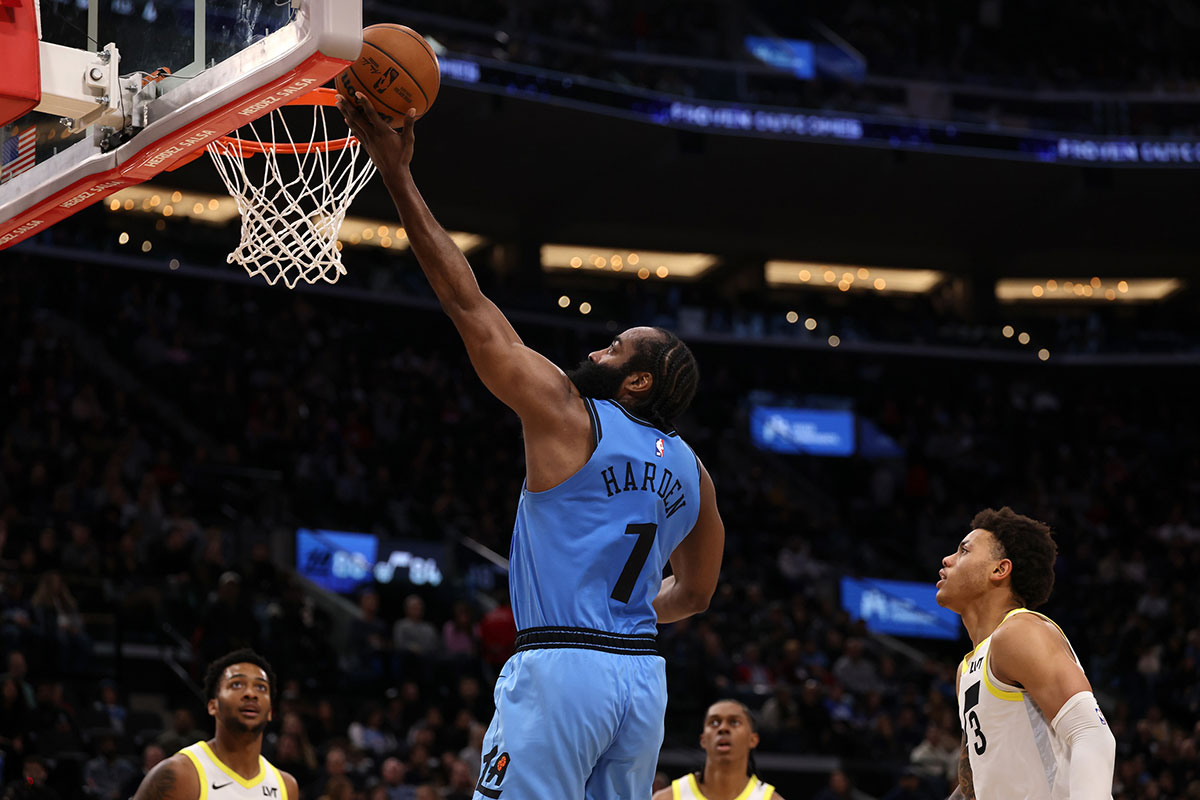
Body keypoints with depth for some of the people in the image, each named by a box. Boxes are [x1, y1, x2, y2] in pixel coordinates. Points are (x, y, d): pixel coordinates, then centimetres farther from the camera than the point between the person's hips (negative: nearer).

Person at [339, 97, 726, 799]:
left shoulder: (568, 414, -3)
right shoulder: (690, 471, 13)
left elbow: (469, 304, -4)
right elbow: (695, 593, 25)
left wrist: (399, 175, -2)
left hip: (560, 667, -7)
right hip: (645, 672, 7)